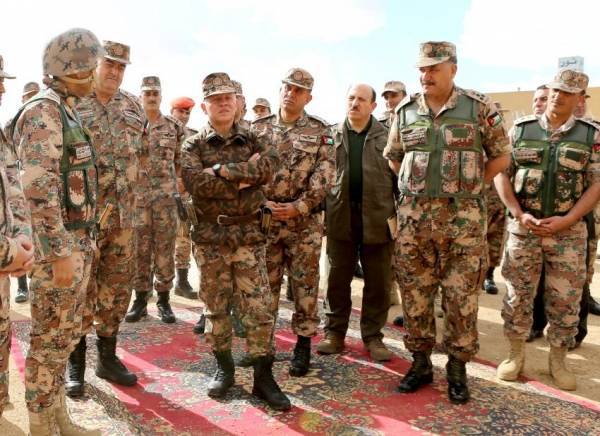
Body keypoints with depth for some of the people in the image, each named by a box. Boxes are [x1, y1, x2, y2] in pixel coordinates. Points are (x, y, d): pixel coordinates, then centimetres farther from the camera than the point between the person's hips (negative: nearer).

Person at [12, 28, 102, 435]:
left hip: (76, 241, 9)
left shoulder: (67, 112, 16)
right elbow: (39, 189, -22)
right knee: (50, 338, 1)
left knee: (65, 335, 15)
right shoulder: (42, 112, -14)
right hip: (58, 245, -9)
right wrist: (61, 252, -23)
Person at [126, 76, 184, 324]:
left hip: (167, 196, 0)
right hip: (137, 195, 0)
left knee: (165, 249, 3)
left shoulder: (174, 127, 6)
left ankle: (164, 300, 13)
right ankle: (141, 298, 16)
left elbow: (181, 161, 10)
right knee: (139, 248, 5)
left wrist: (175, 184, 3)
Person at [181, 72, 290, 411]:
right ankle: (224, 368, 27)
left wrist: (225, 171, -18)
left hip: (249, 235, 0)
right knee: (216, 307, 10)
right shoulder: (194, 146, 3)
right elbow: (196, 182, -16)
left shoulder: (256, 139, 6)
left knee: (259, 308, 0)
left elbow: (270, 165, -16)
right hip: (210, 237, 0)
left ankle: (264, 376, 11)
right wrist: (244, 177, -14)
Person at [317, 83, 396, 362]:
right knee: (337, 279, 9)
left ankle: (373, 336, 21)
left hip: (378, 218, -1)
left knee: (378, 282, 7)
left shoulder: (387, 136, 2)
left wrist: (398, 216, -7)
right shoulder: (332, 136, 8)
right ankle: (334, 333, 23)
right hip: (341, 218, 1)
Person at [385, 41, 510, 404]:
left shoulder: (479, 107, -1)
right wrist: (415, 187, 12)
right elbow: (393, 156, 20)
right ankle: (421, 362, 24)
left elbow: (502, 156, 6)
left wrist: (469, 187, 3)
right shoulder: (406, 110, 7)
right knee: (415, 293, 8)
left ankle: (457, 368, 21)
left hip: (463, 218, -2)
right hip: (414, 217, 3)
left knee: (461, 296, 4)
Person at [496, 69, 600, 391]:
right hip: (524, 226, 0)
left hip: (569, 230, 0)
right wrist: (519, 214, -11)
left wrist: (566, 220, -13)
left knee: (565, 299, 7)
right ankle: (516, 353, 24)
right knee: (517, 294, 7)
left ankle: (558, 360, 25)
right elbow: (501, 174, 1)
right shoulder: (521, 129, 3)